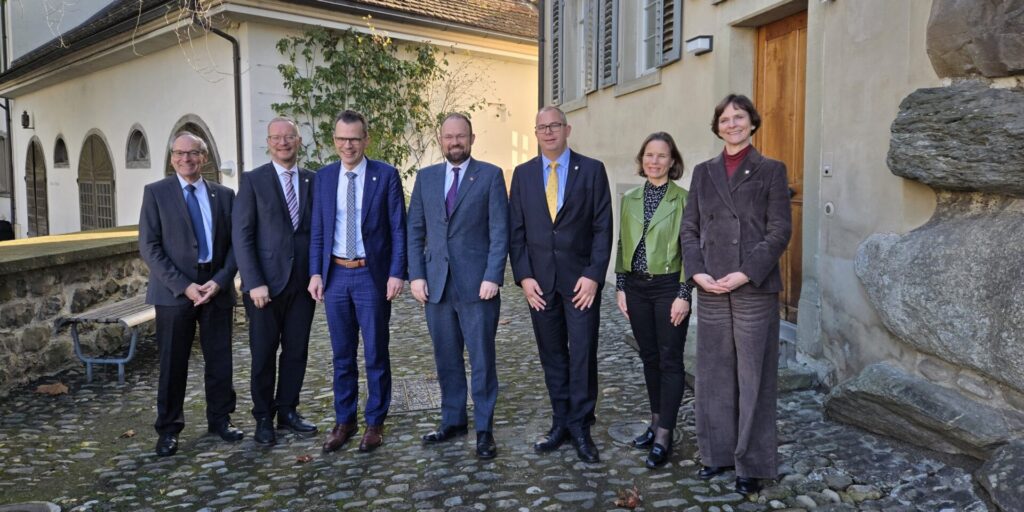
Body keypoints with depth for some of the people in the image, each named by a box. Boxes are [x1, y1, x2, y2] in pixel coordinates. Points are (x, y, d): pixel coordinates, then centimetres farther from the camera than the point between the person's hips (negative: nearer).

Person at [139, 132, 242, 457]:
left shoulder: (223, 195, 9)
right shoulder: (155, 193, 1)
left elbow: (234, 243, 6)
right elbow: (149, 247, -5)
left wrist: (220, 281, -9)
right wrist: (183, 286, -13)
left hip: (217, 286, 2)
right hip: (174, 290, -2)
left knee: (220, 359, 9)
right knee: (173, 363, 5)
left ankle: (220, 419, 24)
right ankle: (168, 428, 18)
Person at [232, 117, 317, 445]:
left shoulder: (312, 182, 8)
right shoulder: (253, 181, -1)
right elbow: (241, 235, -6)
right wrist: (254, 283, -13)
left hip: (303, 282, 3)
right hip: (266, 283, -3)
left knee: (296, 351, 9)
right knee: (264, 354, 6)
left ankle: (288, 412, 24)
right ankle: (263, 418, 20)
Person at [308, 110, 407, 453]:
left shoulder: (386, 175, -3)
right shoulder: (323, 177, 7)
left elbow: (398, 229, -4)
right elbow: (317, 230, 9)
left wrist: (397, 273, -11)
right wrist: (316, 273, 1)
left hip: (372, 274, -3)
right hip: (335, 274, 3)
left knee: (375, 354, 6)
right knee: (342, 355, 13)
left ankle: (375, 422, 21)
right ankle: (343, 421, 26)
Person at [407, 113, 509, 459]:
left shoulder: (490, 175, 0)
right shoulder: (426, 177, 10)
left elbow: (500, 232, -5)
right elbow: (415, 230, 10)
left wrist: (492, 277, -13)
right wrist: (416, 275, 0)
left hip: (476, 284, -3)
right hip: (436, 284, 4)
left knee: (482, 359, 3)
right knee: (446, 359, 11)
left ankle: (484, 429, 14)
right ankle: (453, 420, 26)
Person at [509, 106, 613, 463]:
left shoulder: (592, 170, 1)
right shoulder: (523, 174, 8)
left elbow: (603, 227, -2)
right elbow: (516, 230, 6)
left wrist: (593, 275, -10)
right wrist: (523, 276, -3)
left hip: (580, 279, -2)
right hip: (539, 280, 3)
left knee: (583, 354, -1)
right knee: (552, 354, 9)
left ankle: (581, 427, 12)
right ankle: (561, 422, 22)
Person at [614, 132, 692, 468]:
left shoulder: (683, 199, -6)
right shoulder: (630, 199, 9)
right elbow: (623, 245, 12)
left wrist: (683, 294, -12)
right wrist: (620, 287, 7)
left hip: (668, 287, -5)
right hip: (636, 287, 5)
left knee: (670, 361, 0)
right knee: (649, 358, 14)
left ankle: (664, 437, 6)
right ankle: (657, 423, 27)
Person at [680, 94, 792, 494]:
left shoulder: (771, 171, 2)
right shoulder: (703, 173, 12)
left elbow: (779, 232, -4)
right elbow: (689, 229, 8)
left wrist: (745, 274, -15)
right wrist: (697, 272, -7)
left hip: (754, 289, -3)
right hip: (710, 289, 3)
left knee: (753, 376, 3)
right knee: (714, 374, 9)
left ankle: (751, 464, 13)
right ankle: (718, 452, 22)